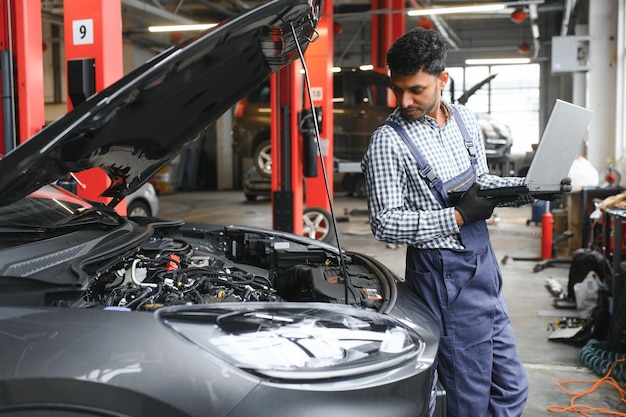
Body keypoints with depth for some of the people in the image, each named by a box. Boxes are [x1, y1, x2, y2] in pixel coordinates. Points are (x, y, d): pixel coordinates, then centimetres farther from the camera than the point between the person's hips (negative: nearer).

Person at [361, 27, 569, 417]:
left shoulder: (466, 119, 5)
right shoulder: (389, 140, -15)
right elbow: (385, 223, -17)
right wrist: (457, 217, -21)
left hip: (483, 263, 7)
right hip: (444, 274, -7)